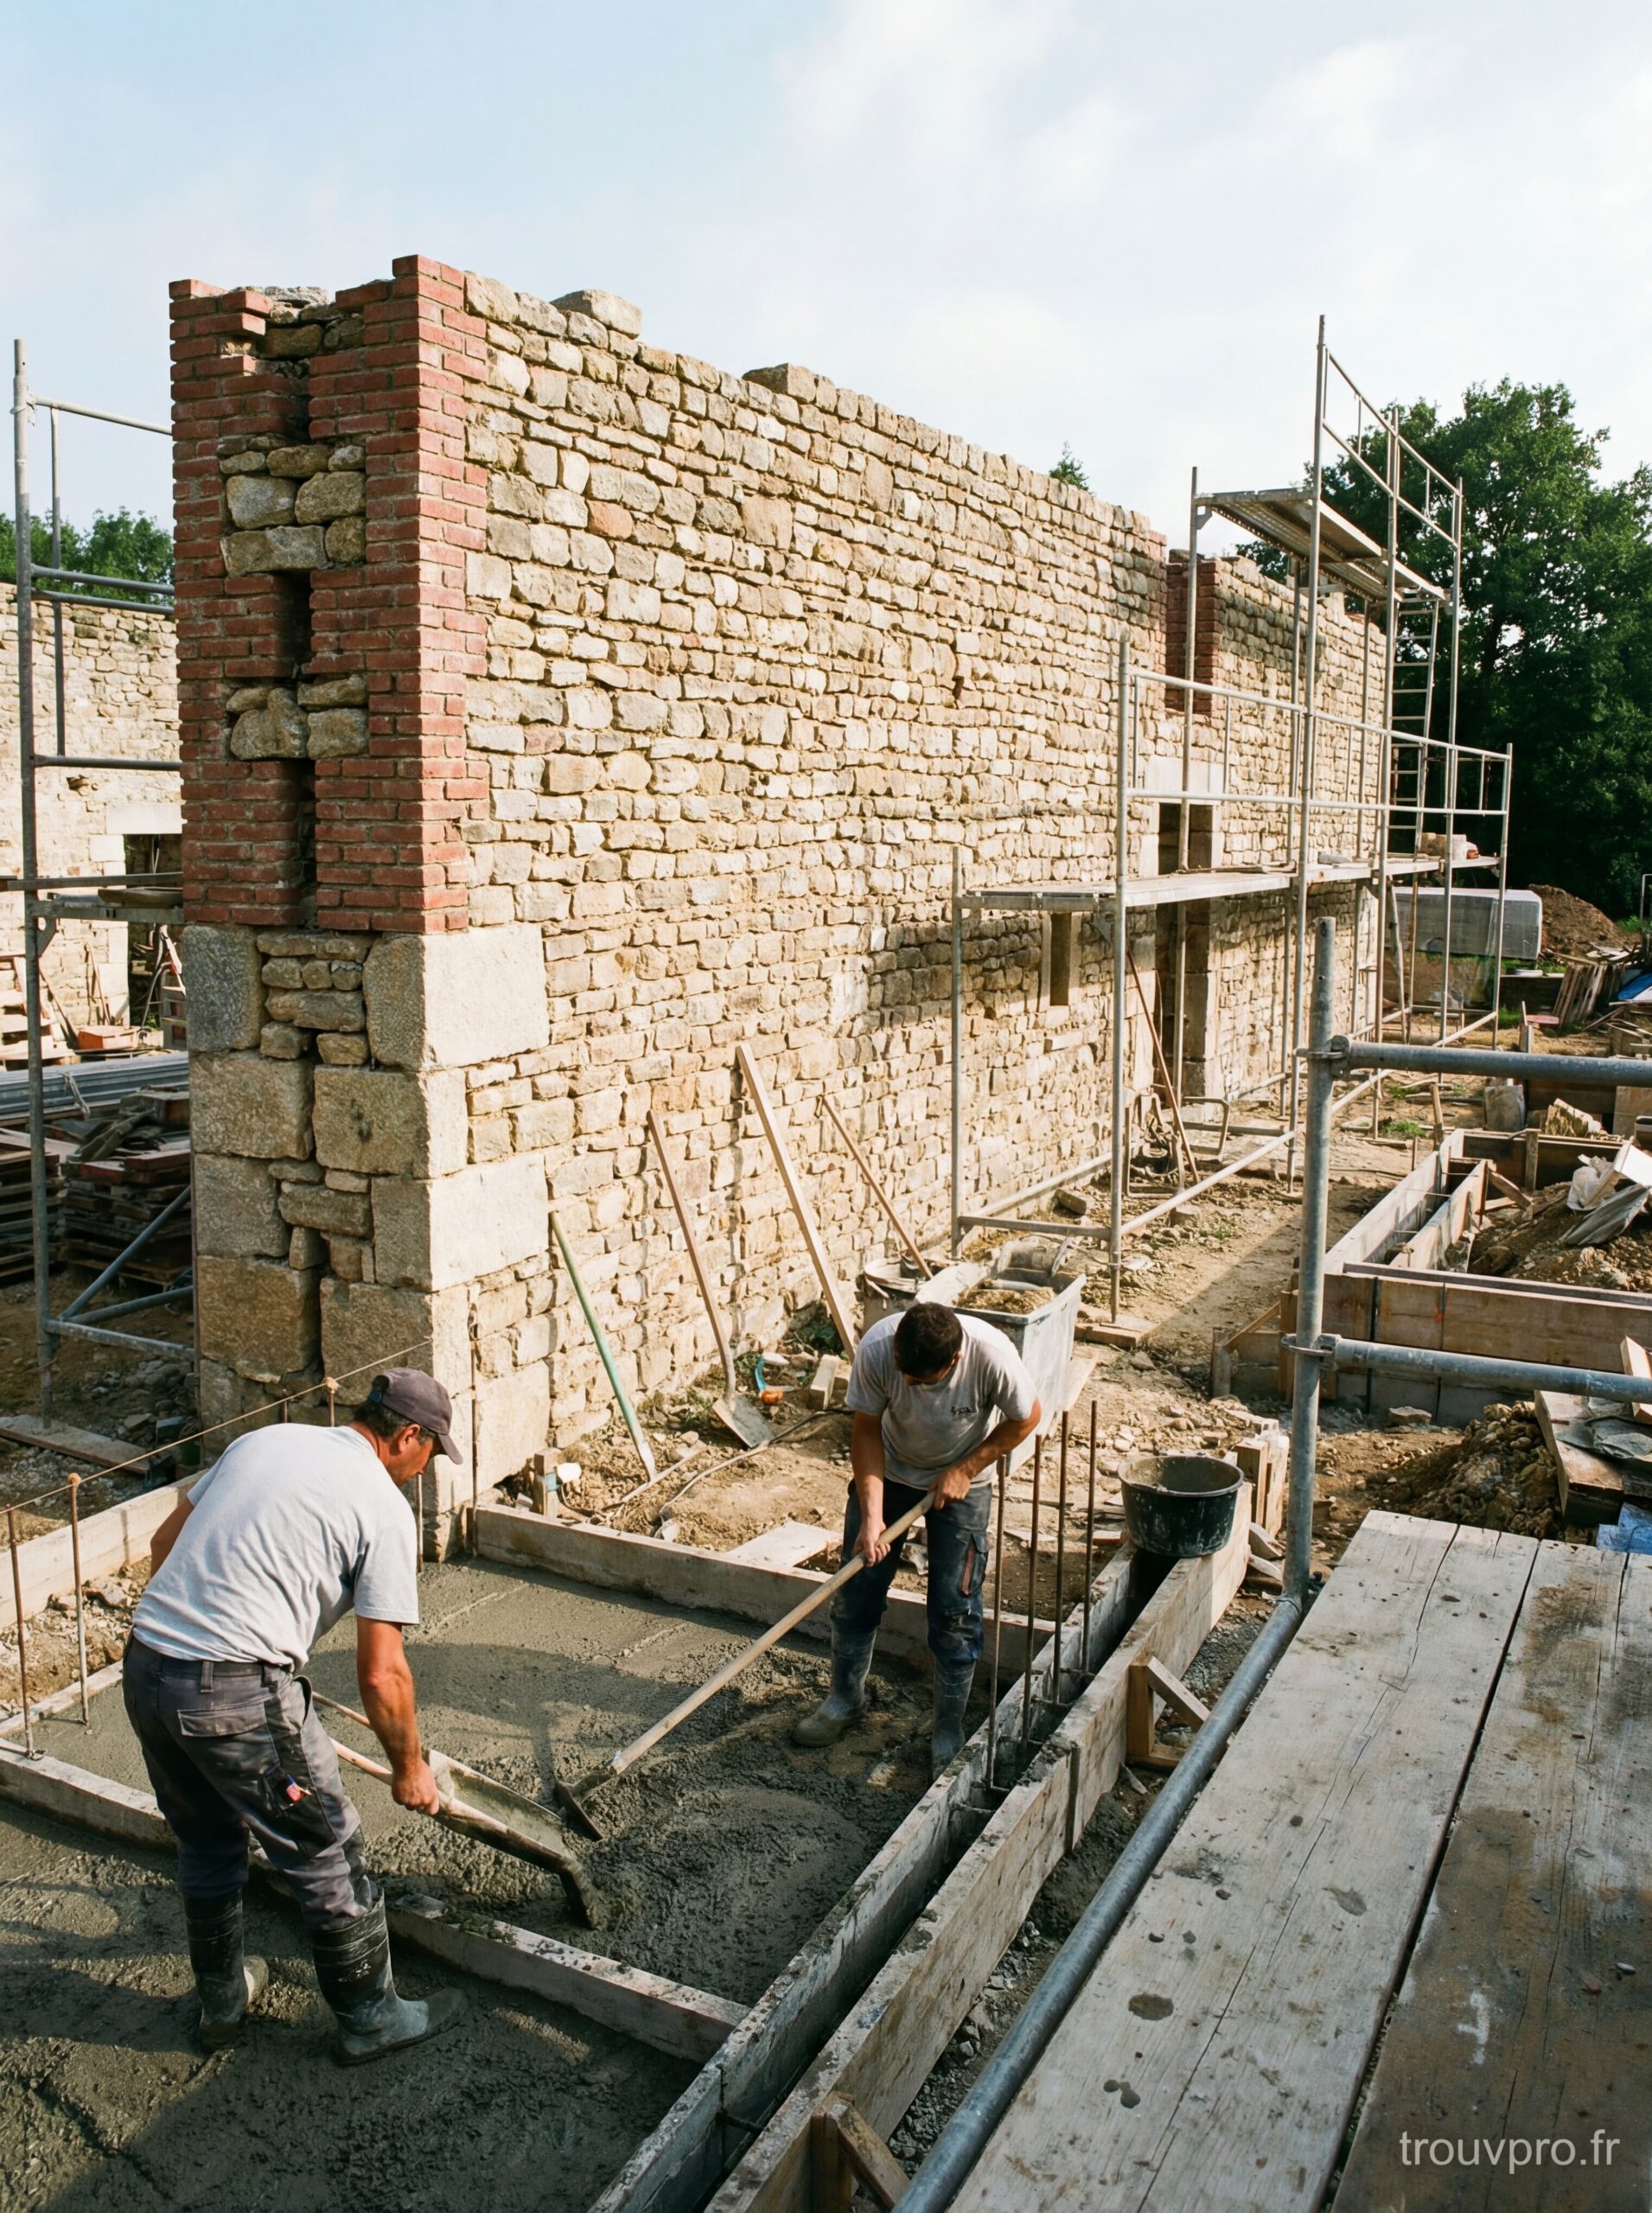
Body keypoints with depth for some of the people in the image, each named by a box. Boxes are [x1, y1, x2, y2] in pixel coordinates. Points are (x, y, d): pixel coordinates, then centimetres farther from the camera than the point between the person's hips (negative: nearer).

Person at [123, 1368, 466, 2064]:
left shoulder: (264, 1440, 12)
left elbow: (165, 1541, 20)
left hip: (144, 1667, 7)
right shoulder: (384, 1509, -6)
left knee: (206, 1843, 28)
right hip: (238, 1695, -7)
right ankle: (370, 2019, 29)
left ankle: (221, 2001, 45)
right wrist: (410, 1767, 8)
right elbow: (380, 1674, -7)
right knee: (326, 1857, 12)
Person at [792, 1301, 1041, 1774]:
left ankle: (949, 1730, 19)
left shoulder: (991, 1354, -36)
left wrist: (965, 1470, -17)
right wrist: (871, 1514, -25)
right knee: (856, 1591, 8)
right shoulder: (876, 1349, -33)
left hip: (962, 1481, -1)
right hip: (889, 1472, 2)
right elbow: (867, 1429, -18)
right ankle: (845, 1696, 32)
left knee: (955, 1611, -1)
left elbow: (1026, 1417, -15)